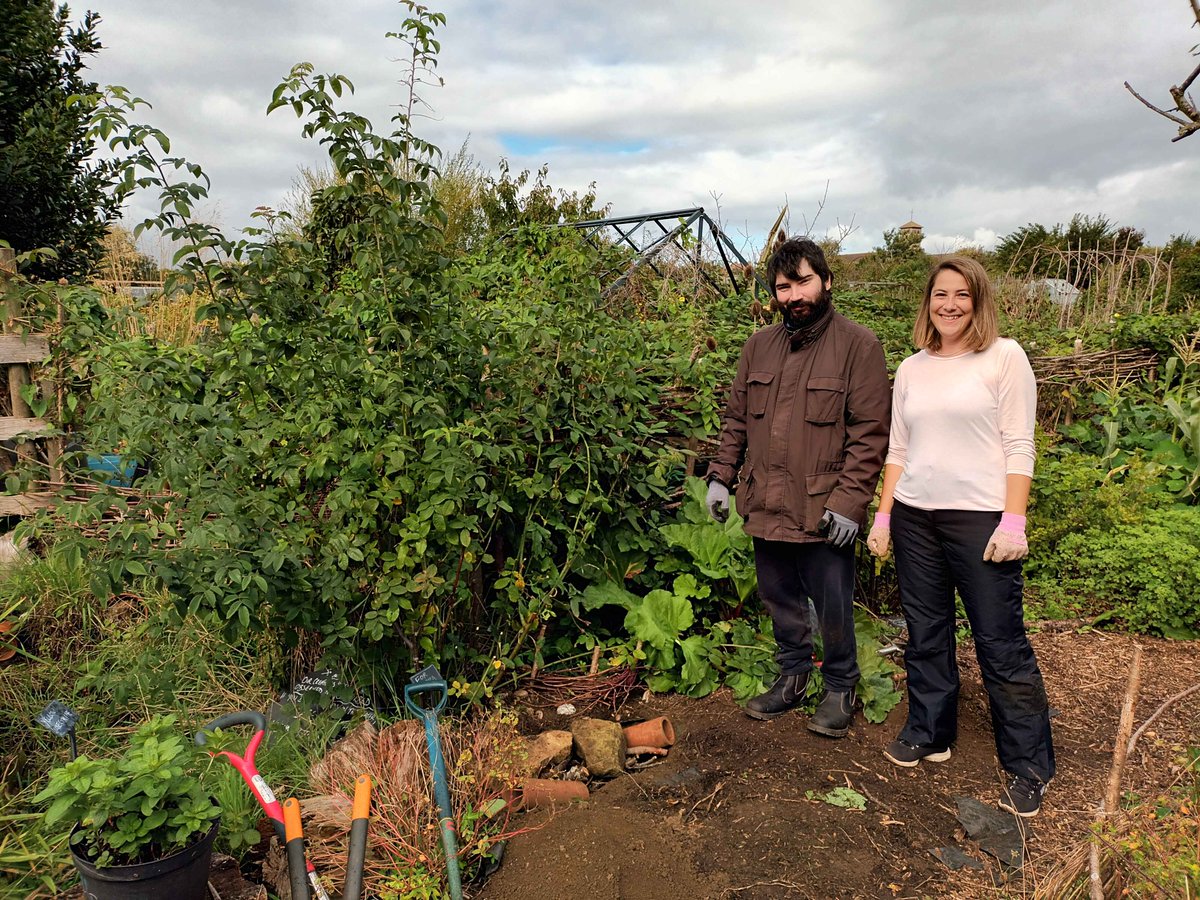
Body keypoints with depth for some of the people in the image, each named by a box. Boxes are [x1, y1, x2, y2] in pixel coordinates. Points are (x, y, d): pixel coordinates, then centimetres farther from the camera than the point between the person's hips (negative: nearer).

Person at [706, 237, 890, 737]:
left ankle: (840, 688, 31)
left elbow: (869, 432, -11)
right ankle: (792, 678, 38)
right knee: (779, 601, 18)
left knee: (832, 608, 9)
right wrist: (721, 476, 6)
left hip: (823, 511, -5)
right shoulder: (759, 345, 9)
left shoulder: (858, 345, -8)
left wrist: (849, 501, -17)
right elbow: (736, 418, 14)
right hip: (767, 506, 5)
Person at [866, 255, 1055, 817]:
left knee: (1001, 643, 1)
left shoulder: (1004, 357, -2)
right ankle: (928, 734, 30)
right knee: (926, 635, 13)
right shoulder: (911, 369, 11)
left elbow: (1019, 445, -6)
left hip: (980, 517, -4)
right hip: (915, 517, 5)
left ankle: (1028, 766, 16)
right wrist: (883, 516, 8)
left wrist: (1012, 523, -12)